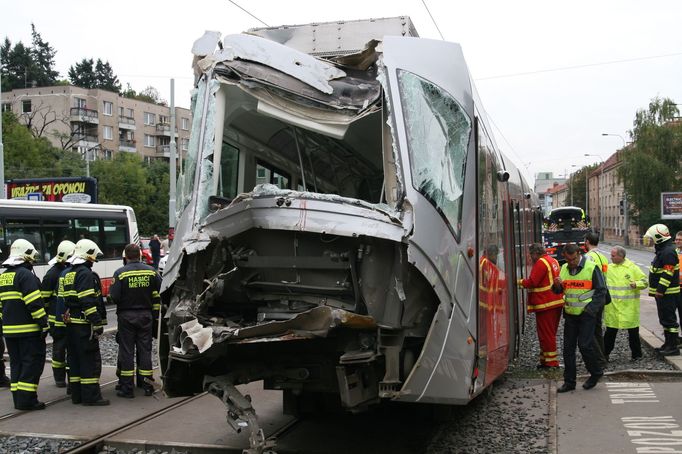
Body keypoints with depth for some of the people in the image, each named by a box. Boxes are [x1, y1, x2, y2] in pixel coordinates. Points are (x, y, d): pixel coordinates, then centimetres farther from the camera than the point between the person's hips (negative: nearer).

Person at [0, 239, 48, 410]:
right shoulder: (26, 275, -13)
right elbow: (35, 303, -19)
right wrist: (44, 324, -16)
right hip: (28, 329, -8)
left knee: (16, 363, 13)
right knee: (33, 362, -4)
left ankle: (18, 399, 15)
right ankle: (26, 399, -6)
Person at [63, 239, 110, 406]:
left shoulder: (68, 274, 17)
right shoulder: (86, 274, -14)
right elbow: (89, 302, -21)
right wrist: (97, 323, -20)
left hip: (71, 323, 10)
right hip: (84, 324, -10)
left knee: (75, 359, 13)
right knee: (90, 360, -6)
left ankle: (77, 395, 19)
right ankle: (91, 396, -6)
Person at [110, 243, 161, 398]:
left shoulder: (120, 273, -11)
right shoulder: (151, 271, -1)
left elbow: (114, 296, -14)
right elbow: (158, 296, 1)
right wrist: (155, 315, 10)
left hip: (126, 316, -3)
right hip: (146, 315, 3)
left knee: (126, 351, 4)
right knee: (145, 349, 10)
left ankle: (127, 388, 5)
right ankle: (147, 386, 14)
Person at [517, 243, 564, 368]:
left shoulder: (541, 262, -13)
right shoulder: (553, 261, 16)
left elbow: (532, 282, -18)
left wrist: (520, 282, -4)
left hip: (545, 305, -10)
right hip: (557, 303, 10)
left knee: (546, 334, -4)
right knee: (551, 333, 15)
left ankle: (550, 361, -2)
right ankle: (545, 358, 21)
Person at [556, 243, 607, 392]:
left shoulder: (591, 267, -9)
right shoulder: (564, 269, 8)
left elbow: (601, 290, -7)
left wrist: (590, 308, -13)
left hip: (586, 313, -6)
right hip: (570, 313, 6)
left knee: (585, 345, -8)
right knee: (568, 348, 6)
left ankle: (596, 373, 17)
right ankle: (569, 381, 14)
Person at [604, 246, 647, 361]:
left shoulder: (633, 268, -3)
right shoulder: (609, 268, 7)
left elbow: (644, 281, 0)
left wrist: (636, 284, -18)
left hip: (629, 307, -2)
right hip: (612, 307, 2)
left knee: (633, 331, 7)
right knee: (610, 331, 6)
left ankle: (636, 354, 21)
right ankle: (605, 353, 15)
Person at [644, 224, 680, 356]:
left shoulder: (668, 252, -18)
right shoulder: (662, 251, 17)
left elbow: (667, 273, -24)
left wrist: (660, 290, -24)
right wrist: (658, 290, 25)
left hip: (667, 294, -11)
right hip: (662, 293, 11)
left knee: (669, 319, -7)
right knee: (665, 319, 16)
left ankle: (673, 347, -2)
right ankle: (668, 344, 25)